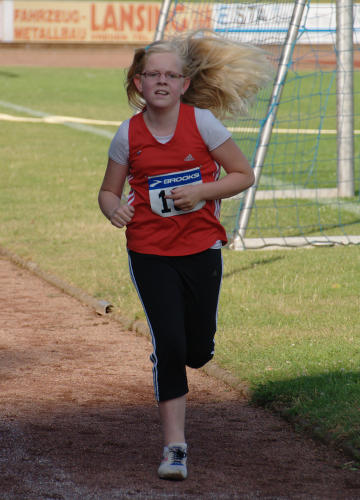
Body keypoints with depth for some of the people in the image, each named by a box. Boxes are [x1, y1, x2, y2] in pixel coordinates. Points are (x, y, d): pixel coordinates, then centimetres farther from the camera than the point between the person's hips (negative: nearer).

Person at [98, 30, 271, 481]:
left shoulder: (203, 122, -6)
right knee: (169, 346, -10)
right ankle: (174, 447, -2)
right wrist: (114, 208, -16)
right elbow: (108, 191, 8)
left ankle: (168, 358, 44)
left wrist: (201, 192, -16)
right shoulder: (128, 134, -3)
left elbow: (243, 174, 0)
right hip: (150, 253, -1)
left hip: (201, 247, 1)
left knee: (198, 350, 5)